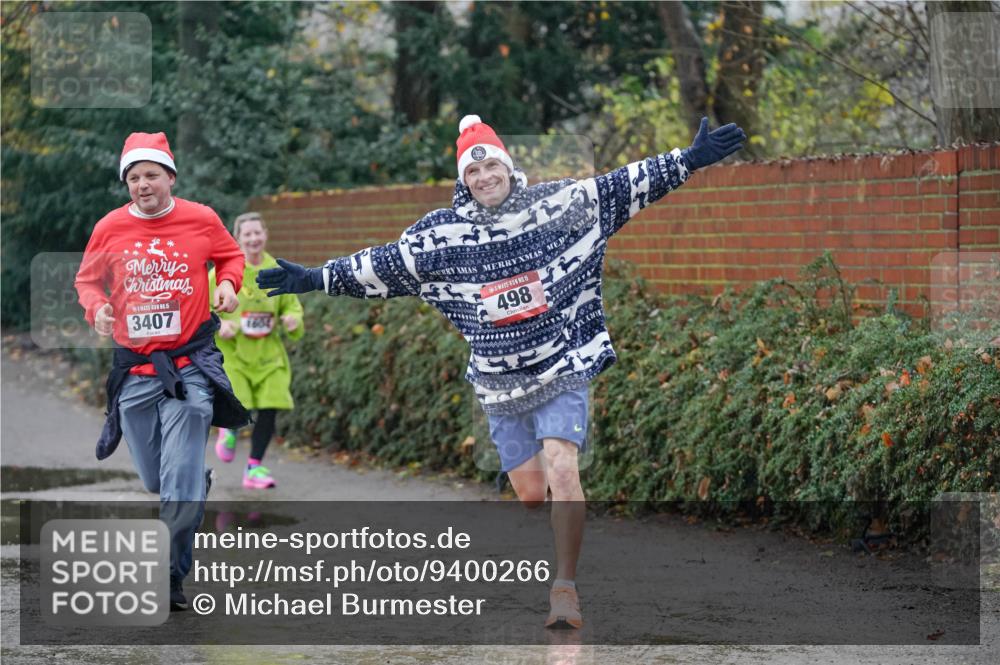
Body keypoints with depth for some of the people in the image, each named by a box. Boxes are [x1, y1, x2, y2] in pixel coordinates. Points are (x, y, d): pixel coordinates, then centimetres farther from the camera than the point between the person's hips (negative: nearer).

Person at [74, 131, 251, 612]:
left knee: (180, 488, -10)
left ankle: (170, 578, 0)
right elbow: (87, 279, 13)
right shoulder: (110, 228, 0)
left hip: (190, 364, -2)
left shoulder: (201, 220, -1)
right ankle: (199, 482, 46)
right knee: (154, 482, 12)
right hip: (134, 368, 2)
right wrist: (96, 307, -7)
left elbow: (231, 255, 16)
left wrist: (228, 283, -4)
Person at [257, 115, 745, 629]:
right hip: (499, 385, 3)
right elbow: (380, 265, 7)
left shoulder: (561, 203, -3)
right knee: (531, 494, 4)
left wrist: (690, 159, -5)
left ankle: (565, 588, -14)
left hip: (562, 372, -2)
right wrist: (316, 279, 5)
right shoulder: (441, 235, 0)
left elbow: (627, 186, 0)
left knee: (562, 472, -19)